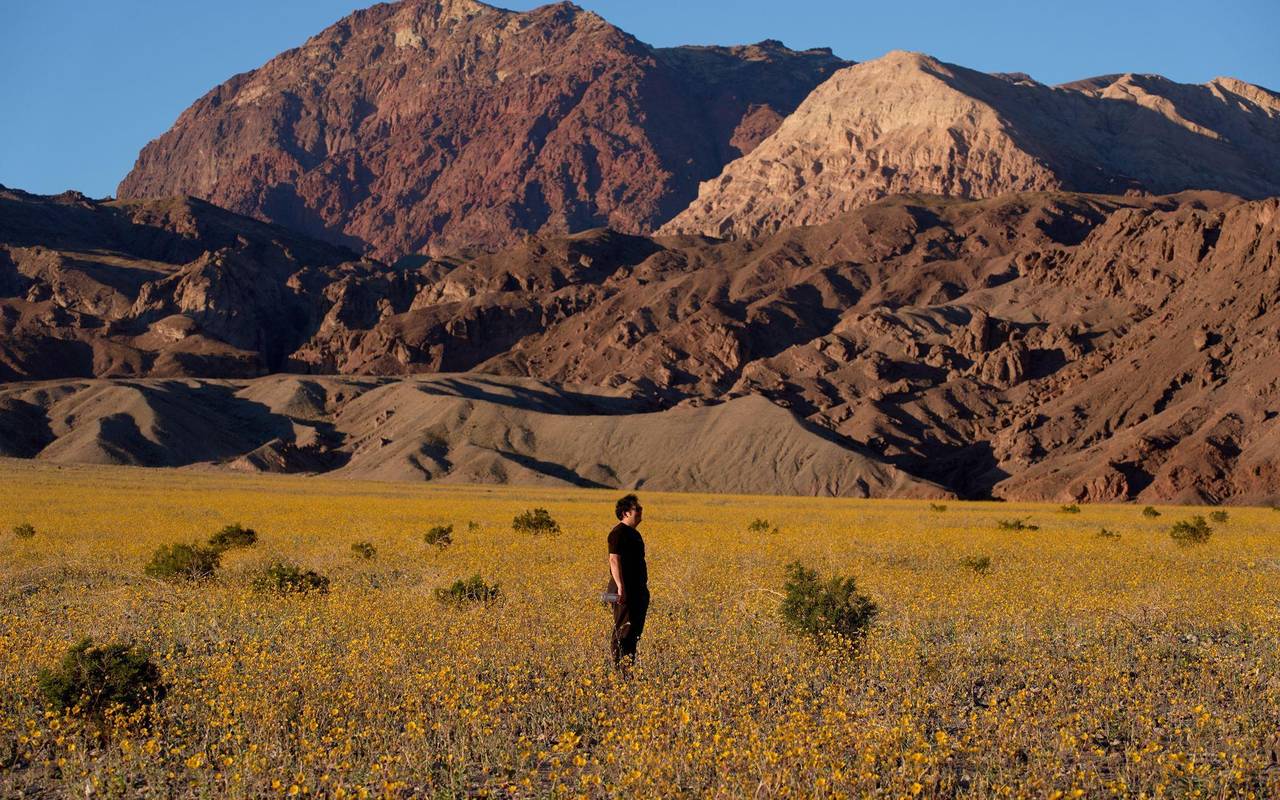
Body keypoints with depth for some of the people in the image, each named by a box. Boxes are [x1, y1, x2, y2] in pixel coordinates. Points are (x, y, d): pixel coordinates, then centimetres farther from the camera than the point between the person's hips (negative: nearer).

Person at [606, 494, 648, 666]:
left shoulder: (633, 533, 18)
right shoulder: (618, 533, -12)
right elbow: (614, 560, -21)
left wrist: (643, 587, 24)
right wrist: (621, 587, -27)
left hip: (638, 590, 10)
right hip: (625, 590, -10)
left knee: (636, 630, 11)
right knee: (624, 629, -10)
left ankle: (631, 664, 16)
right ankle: (619, 666, -9)